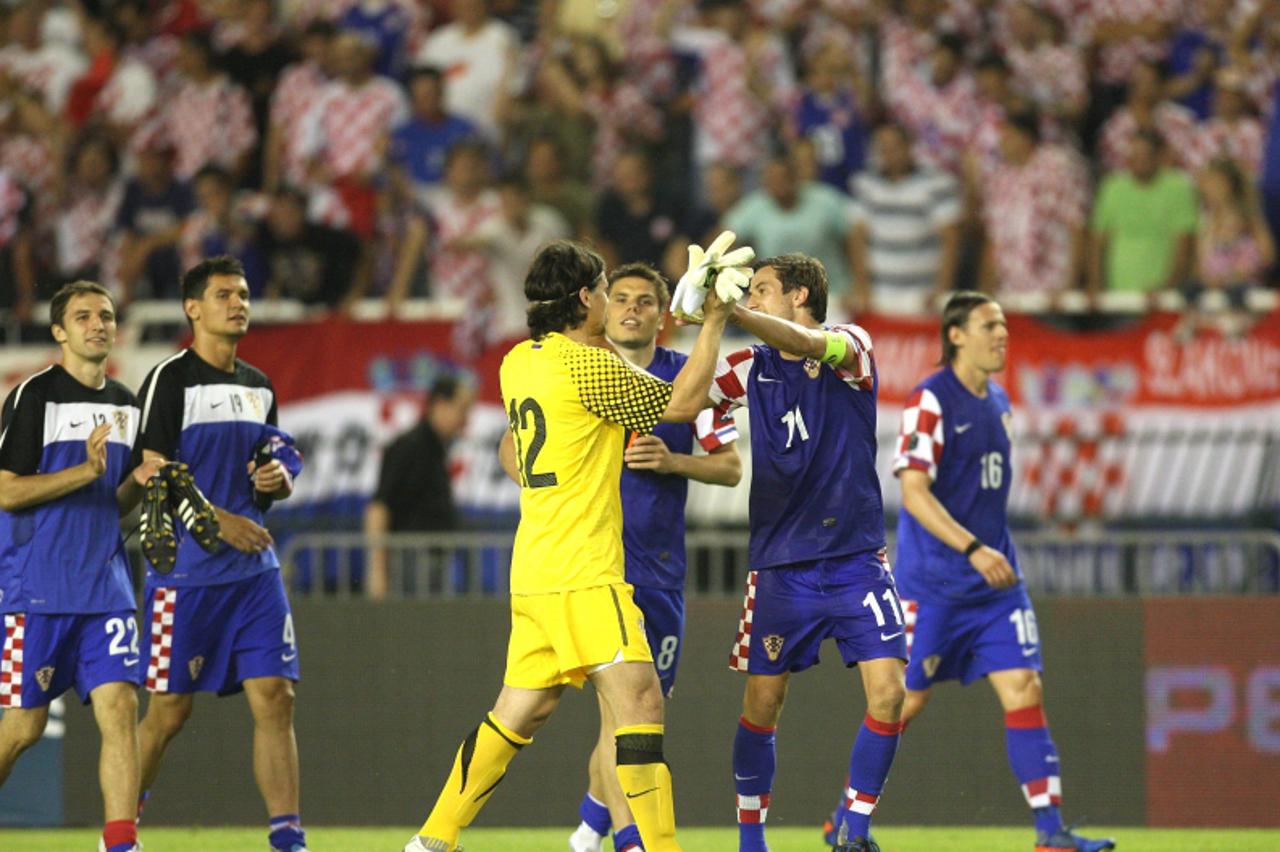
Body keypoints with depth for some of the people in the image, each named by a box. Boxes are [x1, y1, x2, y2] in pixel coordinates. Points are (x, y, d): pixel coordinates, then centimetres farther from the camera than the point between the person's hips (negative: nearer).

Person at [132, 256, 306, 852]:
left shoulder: (259, 387, 16)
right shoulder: (170, 380, -5)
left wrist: (280, 480, 1)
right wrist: (218, 520, -19)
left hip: (255, 570, 6)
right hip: (185, 572, -6)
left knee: (275, 698, -5)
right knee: (170, 709, -2)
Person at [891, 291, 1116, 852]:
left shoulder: (999, 403, 12)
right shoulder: (929, 401, -12)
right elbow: (913, 491, -21)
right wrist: (973, 549, -29)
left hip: (995, 581, 7)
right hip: (932, 584, -6)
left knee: (1023, 689, -5)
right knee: (905, 699, 0)